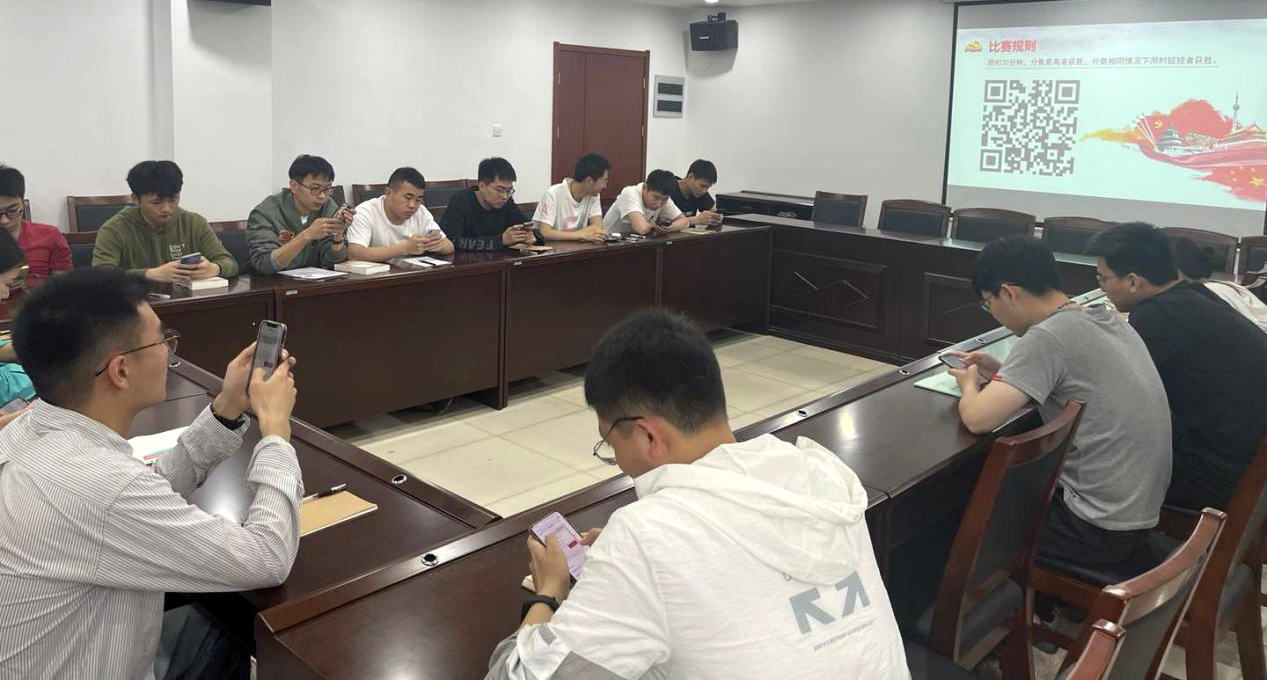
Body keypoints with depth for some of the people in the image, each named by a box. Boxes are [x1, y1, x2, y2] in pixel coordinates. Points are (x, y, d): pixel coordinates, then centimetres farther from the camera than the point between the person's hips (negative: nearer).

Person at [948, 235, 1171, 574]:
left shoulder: (1048, 336, -21)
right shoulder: (1105, 320, 5)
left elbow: (978, 419, -26)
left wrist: (970, 385, -5)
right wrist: (1002, 372, 10)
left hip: (1101, 525, -8)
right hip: (1139, 509, 8)